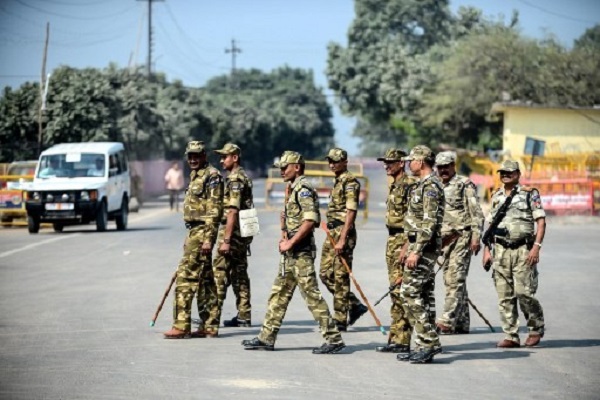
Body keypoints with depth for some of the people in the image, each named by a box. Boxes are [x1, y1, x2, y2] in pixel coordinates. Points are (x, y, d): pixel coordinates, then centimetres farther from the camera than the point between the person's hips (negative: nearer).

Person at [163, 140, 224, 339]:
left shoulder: (212, 176, -11)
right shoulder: (196, 176, 19)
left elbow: (214, 210, -17)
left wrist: (208, 238, -22)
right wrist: (189, 239, 24)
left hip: (202, 232, -10)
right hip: (194, 231, 10)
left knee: (186, 277, -12)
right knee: (204, 279, 10)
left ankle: (181, 326, -12)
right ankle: (209, 326, 13)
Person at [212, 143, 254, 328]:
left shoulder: (235, 179, -14)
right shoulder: (244, 177, 17)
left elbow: (232, 211, -21)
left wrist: (226, 240, -23)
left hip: (232, 232, -10)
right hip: (243, 234, 10)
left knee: (220, 273, -7)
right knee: (239, 274, 10)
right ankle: (244, 316, 11)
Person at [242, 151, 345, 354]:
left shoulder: (303, 189, -13)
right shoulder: (294, 189, 18)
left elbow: (310, 220, -24)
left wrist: (291, 242, -20)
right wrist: (285, 239, 11)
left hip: (301, 252, -10)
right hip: (291, 253, 10)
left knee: (312, 295, -8)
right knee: (279, 294, 11)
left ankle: (333, 338, -4)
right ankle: (266, 338, 15)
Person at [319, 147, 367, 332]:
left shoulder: (350, 182, -12)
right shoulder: (337, 181, 17)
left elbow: (350, 212, -19)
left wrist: (342, 239, -24)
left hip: (343, 232, -10)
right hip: (332, 232, 10)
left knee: (340, 277, -5)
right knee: (325, 274, 10)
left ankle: (340, 321, 1)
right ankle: (355, 306, 18)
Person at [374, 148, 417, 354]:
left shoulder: (409, 185, -14)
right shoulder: (393, 184, 17)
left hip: (404, 239, -10)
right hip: (392, 240, 10)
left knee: (400, 291, -9)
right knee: (395, 289, 11)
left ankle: (400, 340, -7)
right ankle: (397, 337, 15)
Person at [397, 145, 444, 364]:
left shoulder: (430, 186, -15)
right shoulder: (423, 185, 17)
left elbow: (429, 222, -22)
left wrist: (416, 251, -25)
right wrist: (408, 245, 25)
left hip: (423, 248, -11)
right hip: (420, 247, 11)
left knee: (410, 292, -12)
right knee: (424, 296, 9)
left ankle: (429, 341, -11)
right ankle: (425, 346, 11)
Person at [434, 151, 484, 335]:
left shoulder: (465, 185, -4)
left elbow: (476, 213, -8)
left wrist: (476, 237, -15)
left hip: (461, 237, -8)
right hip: (445, 239, 8)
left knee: (455, 279, -14)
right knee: (451, 281, 9)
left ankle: (447, 321, -21)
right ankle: (462, 323, 15)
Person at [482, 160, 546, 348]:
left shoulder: (529, 193, 0)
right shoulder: (496, 196, 15)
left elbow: (541, 221, -4)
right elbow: (491, 225, 19)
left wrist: (536, 247, -14)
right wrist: (486, 250, 10)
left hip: (523, 250, -5)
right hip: (501, 250, 5)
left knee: (524, 292, -11)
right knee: (504, 296, 1)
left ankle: (536, 328, 10)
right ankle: (511, 336, 6)